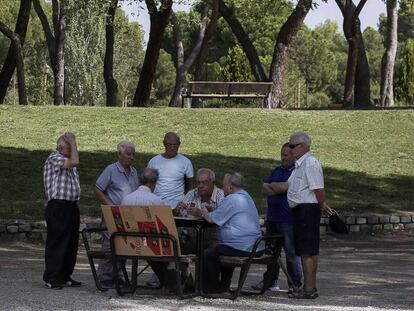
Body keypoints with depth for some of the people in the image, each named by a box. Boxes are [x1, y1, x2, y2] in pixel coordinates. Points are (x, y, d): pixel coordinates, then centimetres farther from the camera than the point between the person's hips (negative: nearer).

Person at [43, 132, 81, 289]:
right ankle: (51, 278, -4)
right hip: (58, 207, -9)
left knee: (71, 243, 10)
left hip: (72, 206, 9)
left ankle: (65, 276, 17)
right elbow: (74, 162, -23)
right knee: (56, 243, -8)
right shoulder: (54, 158, -9)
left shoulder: (68, 161, 20)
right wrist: (73, 144, -14)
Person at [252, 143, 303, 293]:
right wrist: (278, 189, -8)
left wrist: (272, 185, 1)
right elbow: (264, 189, 11)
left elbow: (284, 187, -18)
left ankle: (296, 283, 1)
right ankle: (270, 281, 22)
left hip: (288, 220, -8)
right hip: (272, 217, 8)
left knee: (291, 252, -5)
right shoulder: (277, 171, 18)